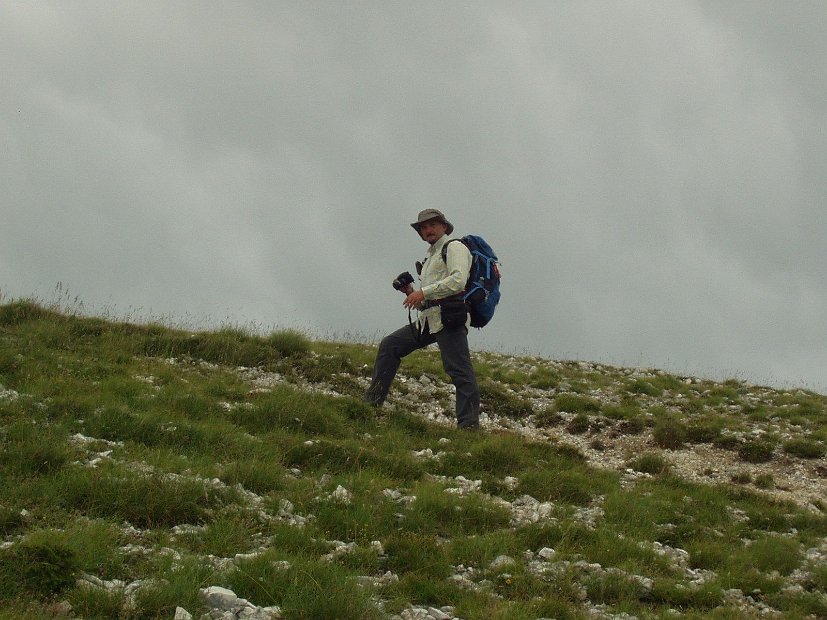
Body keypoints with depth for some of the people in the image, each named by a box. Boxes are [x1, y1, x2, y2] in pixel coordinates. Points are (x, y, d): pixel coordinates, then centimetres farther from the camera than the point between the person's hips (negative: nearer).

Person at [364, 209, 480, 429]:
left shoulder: (454, 248, 3)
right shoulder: (430, 258, 30)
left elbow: (458, 280, -16)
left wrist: (423, 292, -15)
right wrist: (412, 294, 10)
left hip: (450, 318, -9)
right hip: (428, 320, 9)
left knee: (459, 370, -15)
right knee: (389, 345, 8)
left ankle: (469, 425, -20)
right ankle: (372, 402, 10)